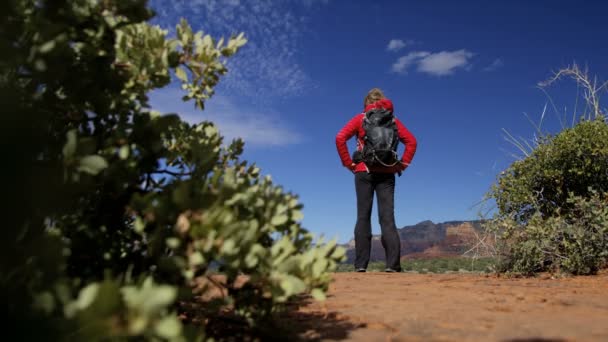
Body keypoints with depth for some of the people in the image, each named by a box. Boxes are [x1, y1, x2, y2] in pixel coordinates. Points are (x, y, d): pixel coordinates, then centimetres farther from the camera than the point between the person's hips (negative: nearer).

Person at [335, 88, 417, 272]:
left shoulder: (360, 118, 6)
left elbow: (340, 138, -6)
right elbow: (411, 141, 6)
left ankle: (361, 264, -2)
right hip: (387, 173, 1)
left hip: (364, 172, -1)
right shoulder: (393, 120, 12)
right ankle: (393, 263, -8)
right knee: (387, 217, 0)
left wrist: (348, 163, -2)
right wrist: (402, 164, 6)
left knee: (363, 217, 1)